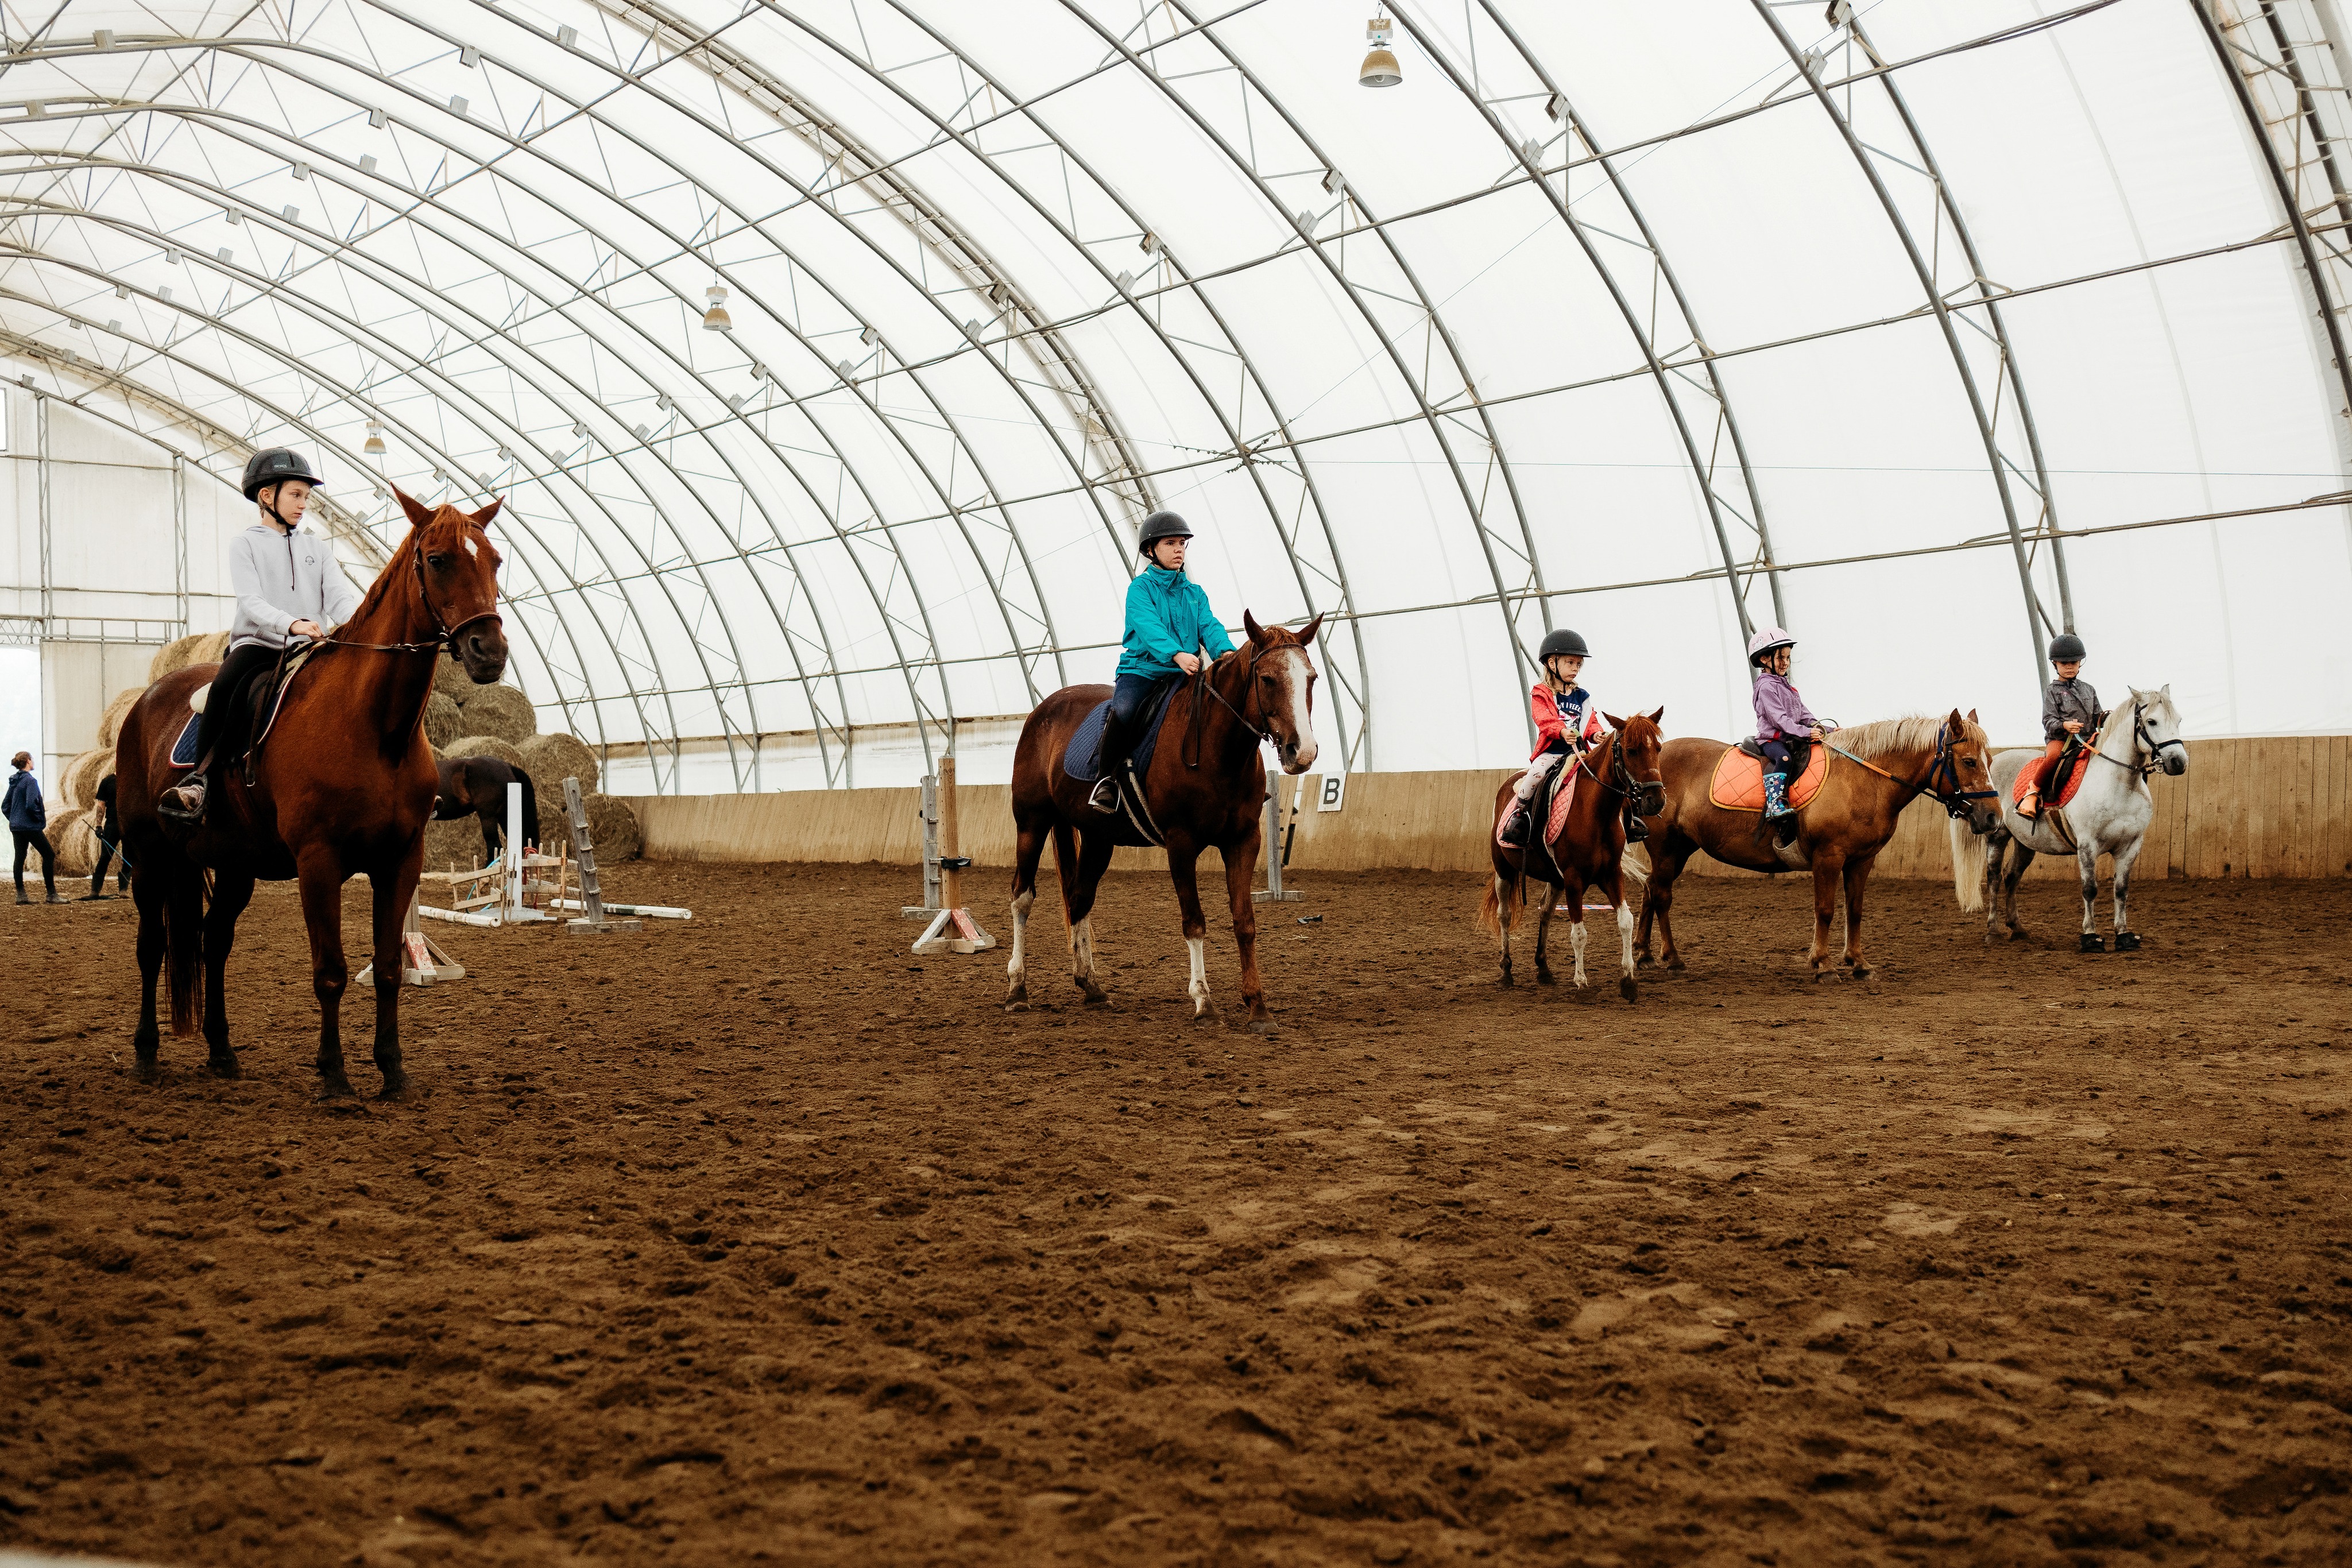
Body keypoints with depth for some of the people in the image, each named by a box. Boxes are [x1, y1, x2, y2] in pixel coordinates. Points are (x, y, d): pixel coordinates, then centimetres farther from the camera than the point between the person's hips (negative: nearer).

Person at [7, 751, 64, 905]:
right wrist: (41, 820, -9)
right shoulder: (30, 781, -14)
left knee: (20, 858, 9)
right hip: (31, 827, -9)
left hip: (16, 827, 9)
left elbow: (5, 807, 16)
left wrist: (14, 819, 18)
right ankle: (51, 894, -4)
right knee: (49, 855, -2)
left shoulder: (14, 782, 12)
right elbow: (31, 805, -22)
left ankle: (20, 895, 9)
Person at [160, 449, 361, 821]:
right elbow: (251, 602, -8)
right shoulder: (246, 544, 8)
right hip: (258, 643, -3)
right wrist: (291, 624, -28)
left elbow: (340, 596, 5)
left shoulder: (317, 547, 19)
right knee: (224, 687, -33)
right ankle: (197, 782, -31)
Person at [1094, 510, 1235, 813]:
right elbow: (1149, 627, -16)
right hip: (1142, 669, -5)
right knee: (1123, 711, -35)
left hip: (1184, 675, 5)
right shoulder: (1141, 588, 1)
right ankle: (1107, 778, -14)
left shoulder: (1195, 593, 18)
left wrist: (1225, 651, -21)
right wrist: (1177, 654, -35)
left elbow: (1209, 626, 3)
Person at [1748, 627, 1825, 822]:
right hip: (1771, 739, -10)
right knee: (1784, 758, -38)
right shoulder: (1767, 687, -9)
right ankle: (1774, 806, -46)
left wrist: (1824, 730, 6)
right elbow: (1779, 718, -19)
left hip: (1791, 739, 10)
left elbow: (1803, 714, 19)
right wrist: (1806, 732, -27)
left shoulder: (1786, 687, 21)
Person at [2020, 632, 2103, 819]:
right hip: (2059, 739, -5)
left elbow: (2097, 716, 19)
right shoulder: (2051, 691, 6)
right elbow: (2049, 721, -5)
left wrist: (2105, 718, -5)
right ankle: (2033, 791, -20)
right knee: (2054, 756, -39)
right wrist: (2064, 725, -26)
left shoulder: (2088, 689, 21)